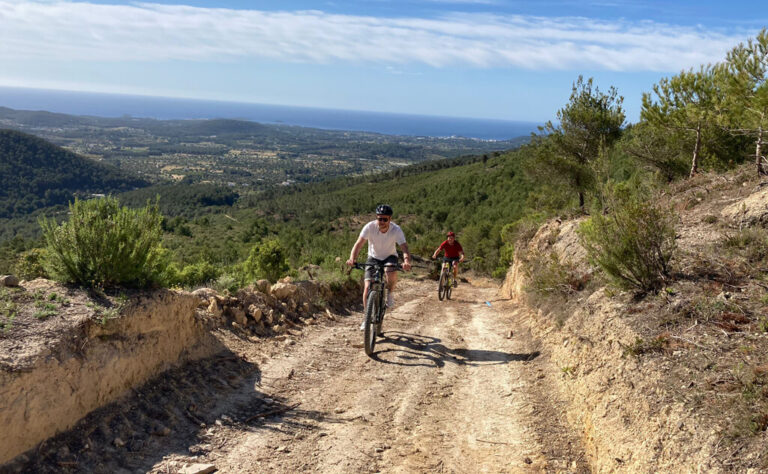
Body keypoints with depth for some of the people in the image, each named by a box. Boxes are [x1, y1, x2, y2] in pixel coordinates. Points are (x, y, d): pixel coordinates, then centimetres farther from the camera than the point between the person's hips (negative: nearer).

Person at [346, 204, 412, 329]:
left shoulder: (396, 230, -25)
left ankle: (390, 293, -3)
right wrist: (352, 259, -50)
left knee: (391, 273, -35)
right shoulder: (370, 227, -24)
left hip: (389, 257, -1)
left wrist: (406, 261, -55)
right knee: (367, 287, -12)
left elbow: (404, 248, -34)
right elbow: (359, 243, -32)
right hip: (373, 257, 1)